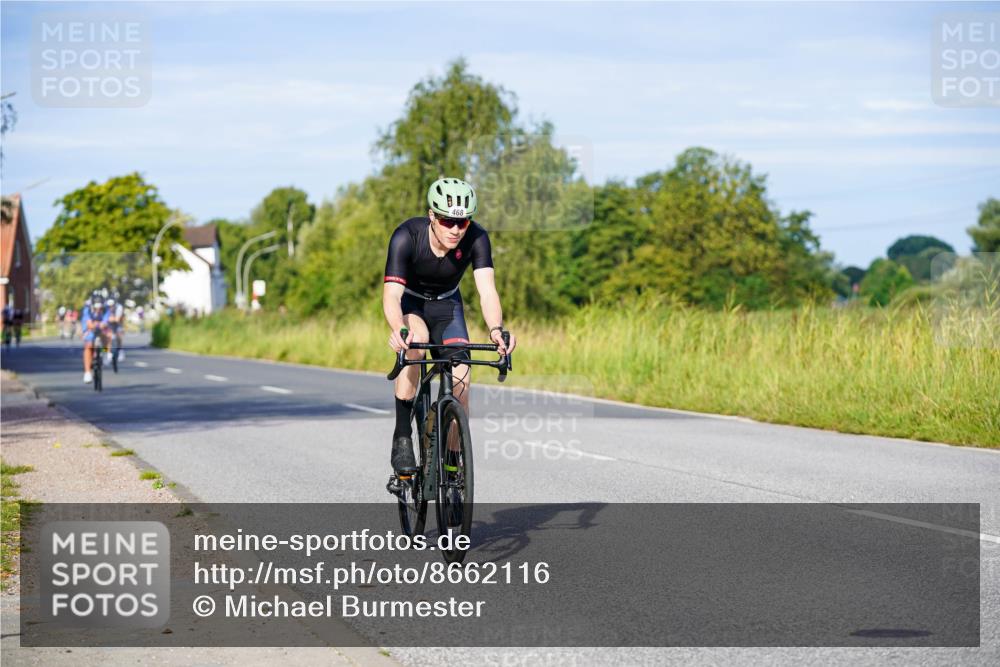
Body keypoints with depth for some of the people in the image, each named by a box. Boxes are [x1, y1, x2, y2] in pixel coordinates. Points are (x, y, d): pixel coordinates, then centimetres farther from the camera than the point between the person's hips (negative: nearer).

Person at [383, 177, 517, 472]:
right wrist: (399, 330, -62)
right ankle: (402, 439, -24)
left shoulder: (476, 238, -27)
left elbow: (487, 290, -36)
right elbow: (391, 294, -41)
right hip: (409, 301, -2)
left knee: (460, 379, -13)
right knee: (416, 344, -34)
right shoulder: (406, 236, -33)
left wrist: (496, 329, -56)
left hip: (446, 304, 2)